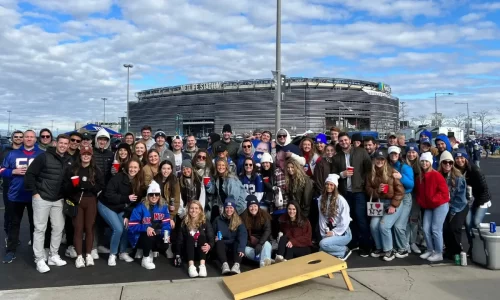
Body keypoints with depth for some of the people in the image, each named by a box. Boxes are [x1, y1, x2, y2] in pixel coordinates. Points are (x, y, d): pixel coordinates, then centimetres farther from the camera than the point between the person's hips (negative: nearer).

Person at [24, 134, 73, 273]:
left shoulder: (70, 160, 4)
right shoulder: (44, 157, -9)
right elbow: (30, 174, -9)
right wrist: (35, 192, -10)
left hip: (58, 200, 5)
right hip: (42, 198, -5)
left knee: (59, 228, 8)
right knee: (40, 229, 1)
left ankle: (53, 256, 22)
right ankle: (39, 259, 9)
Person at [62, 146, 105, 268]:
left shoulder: (96, 170, 7)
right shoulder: (72, 169, 7)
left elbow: (101, 186, -1)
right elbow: (65, 185, 2)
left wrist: (87, 185, -16)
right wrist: (73, 186, -20)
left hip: (91, 201, 0)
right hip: (76, 201, 0)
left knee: (89, 227, 4)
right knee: (78, 228, 0)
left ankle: (89, 255, 12)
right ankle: (79, 256, 7)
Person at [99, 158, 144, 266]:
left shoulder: (139, 183, -8)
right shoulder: (118, 177, -24)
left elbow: (135, 202, -6)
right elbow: (109, 195, -26)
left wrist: (127, 216, -11)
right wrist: (126, 198, -32)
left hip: (121, 209, 5)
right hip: (106, 206, -5)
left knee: (127, 228, -8)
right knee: (118, 229, -17)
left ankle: (122, 253, 14)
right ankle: (112, 255, 3)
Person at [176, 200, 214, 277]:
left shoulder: (205, 223, -2)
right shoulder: (185, 223, 3)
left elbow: (211, 238, -11)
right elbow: (180, 239, 3)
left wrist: (209, 246, -34)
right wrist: (178, 255, -7)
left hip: (201, 251, -1)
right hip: (188, 252, 1)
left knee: (202, 236, -28)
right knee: (190, 237, -27)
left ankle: (202, 266, -44)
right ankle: (191, 266, -45)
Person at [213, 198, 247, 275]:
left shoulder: (238, 220, -2)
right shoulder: (218, 220, 4)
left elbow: (242, 235, -17)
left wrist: (241, 248, -35)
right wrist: (215, 238, -13)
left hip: (234, 245, -1)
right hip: (222, 245, 1)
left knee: (238, 243, -32)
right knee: (219, 243, -31)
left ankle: (237, 265, -54)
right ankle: (224, 264, -52)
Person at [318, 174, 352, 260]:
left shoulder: (341, 200, -13)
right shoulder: (321, 199, 2)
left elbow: (345, 221, -14)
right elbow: (322, 218, 2)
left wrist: (334, 232, -14)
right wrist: (324, 233, -3)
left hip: (342, 233, -5)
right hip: (329, 233, 5)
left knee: (323, 244, -27)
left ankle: (345, 250, -4)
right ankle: (340, 249, 11)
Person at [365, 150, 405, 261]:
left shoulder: (392, 172, -9)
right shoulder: (371, 175, 6)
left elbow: (400, 191, -11)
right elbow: (368, 190, 7)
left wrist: (393, 205, -15)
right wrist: (377, 190, -14)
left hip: (393, 203, -5)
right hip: (380, 203, 5)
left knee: (384, 225, -18)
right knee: (373, 225, -11)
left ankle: (389, 250, 4)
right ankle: (379, 248, 13)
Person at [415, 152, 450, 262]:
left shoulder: (436, 175, -15)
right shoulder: (420, 177, 7)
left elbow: (444, 191, -16)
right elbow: (419, 192, 18)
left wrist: (434, 200, -15)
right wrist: (421, 202, 5)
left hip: (440, 205, -7)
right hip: (428, 207, 7)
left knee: (436, 229, -7)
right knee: (426, 229, 3)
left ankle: (439, 253, 5)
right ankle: (430, 250, 18)